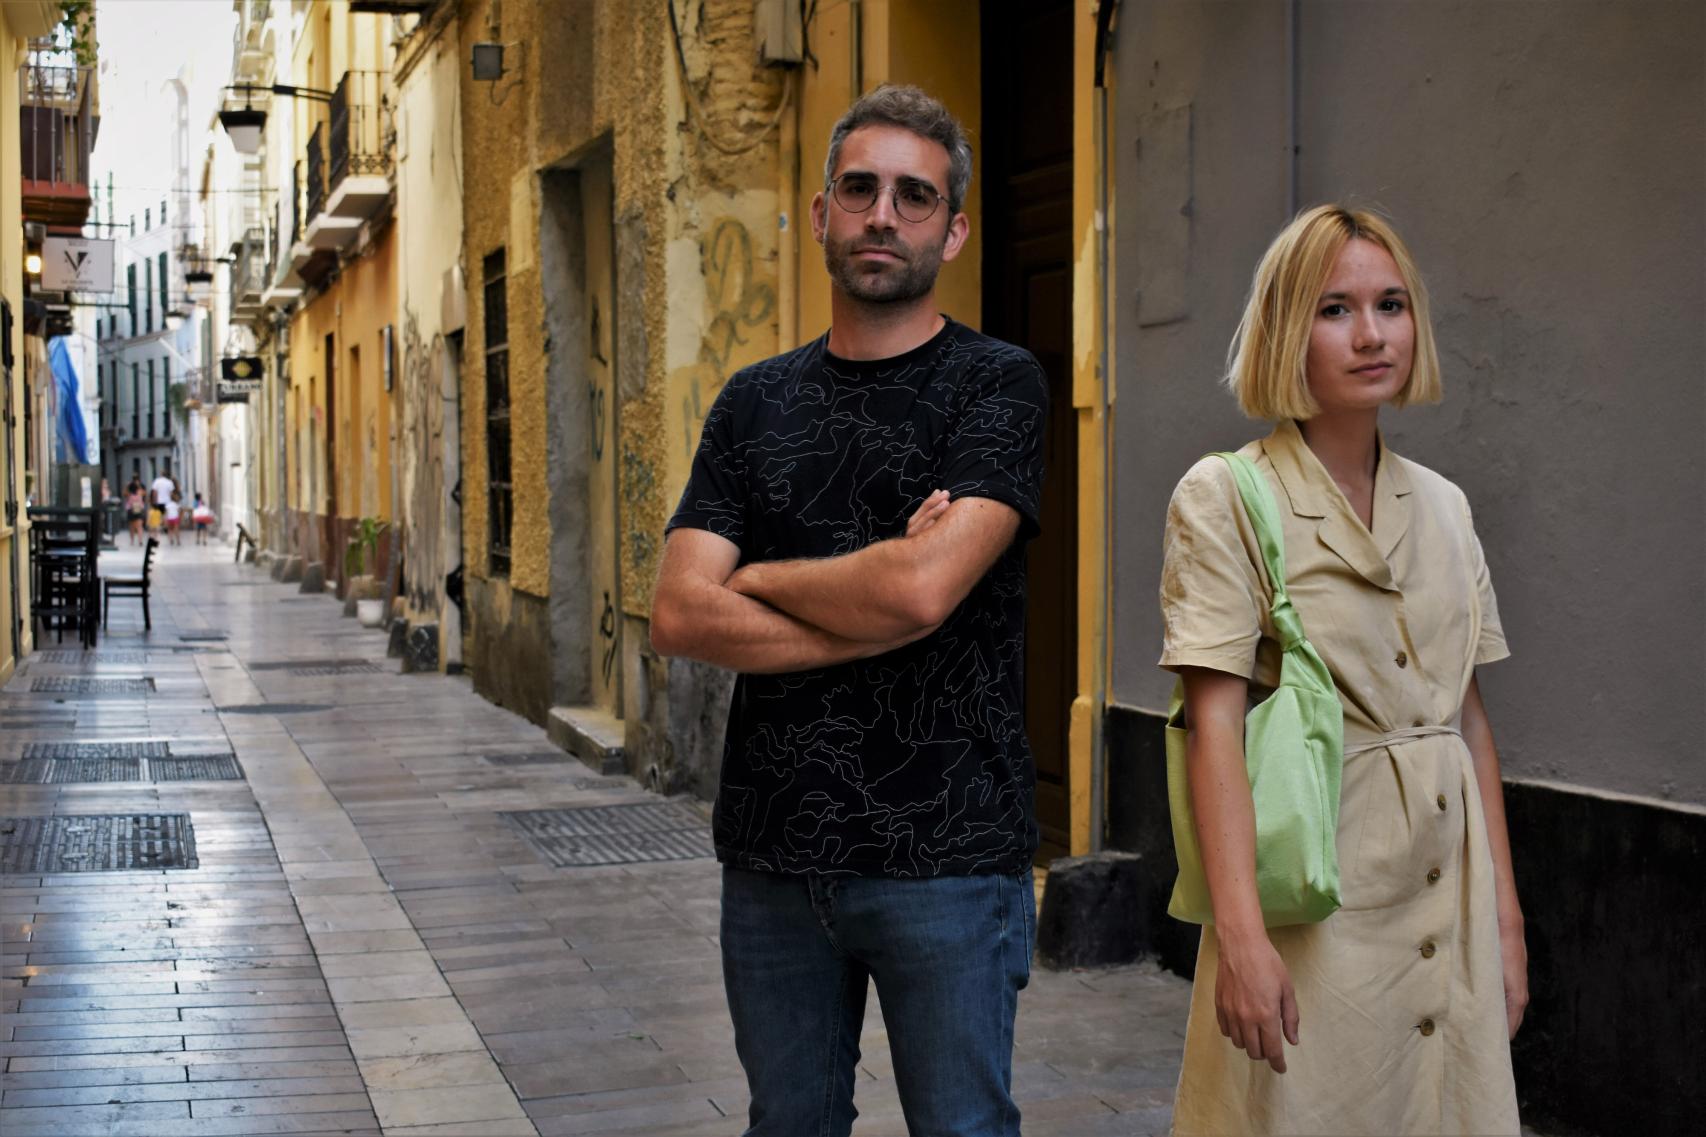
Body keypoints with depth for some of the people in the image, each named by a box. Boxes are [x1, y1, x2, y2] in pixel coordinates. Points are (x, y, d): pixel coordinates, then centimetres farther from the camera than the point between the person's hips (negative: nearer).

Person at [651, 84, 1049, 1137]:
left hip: (945, 853, -4)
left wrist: (756, 577, -3)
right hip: (774, 851, 5)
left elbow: (921, 587, -20)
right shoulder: (757, 401, 9)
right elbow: (679, 615, -2)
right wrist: (873, 612, -13)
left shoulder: (999, 384, -4)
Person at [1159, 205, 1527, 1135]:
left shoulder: (1442, 506, 10)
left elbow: (1469, 717, 13)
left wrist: (1506, 917, 10)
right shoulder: (1225, 498, -7)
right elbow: (1215, 719, -14)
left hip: (1450, 899, 5)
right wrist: (1241, 931, -22)